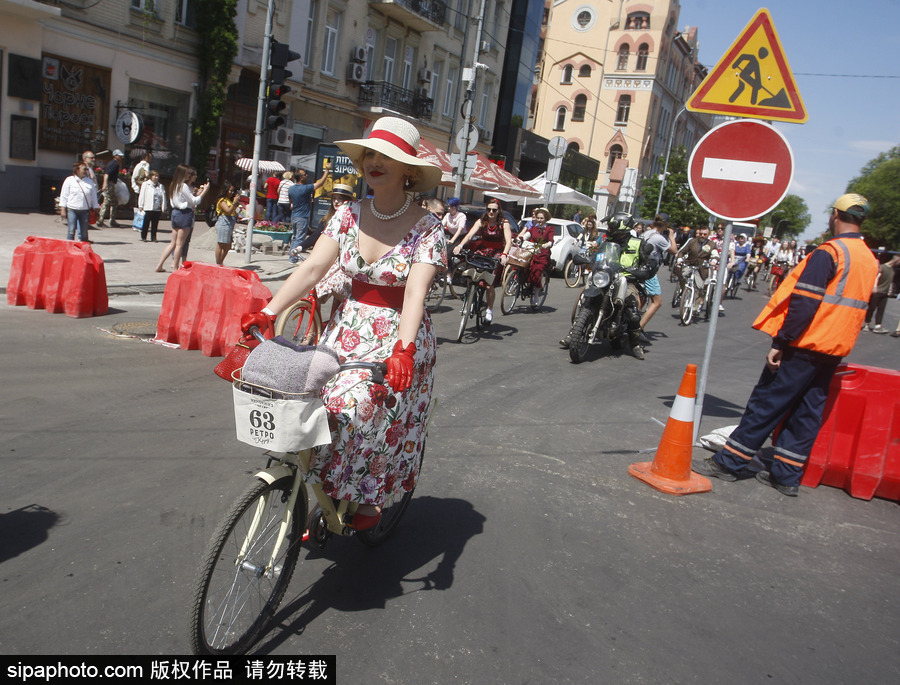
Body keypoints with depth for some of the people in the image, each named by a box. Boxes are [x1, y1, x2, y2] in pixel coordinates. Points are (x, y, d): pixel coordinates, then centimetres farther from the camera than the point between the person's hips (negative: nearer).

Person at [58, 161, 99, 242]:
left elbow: (93, 196, 15)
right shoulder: (69, 180, 1)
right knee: (71, 230, -6)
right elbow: (64, 196, 2)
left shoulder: (89, 181, 10)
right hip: (71, 210, -2)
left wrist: (95, 208, 13)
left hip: (85, 210, 3)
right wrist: (63, 209, -3)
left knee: (84, 230, 5)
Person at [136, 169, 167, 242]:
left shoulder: (161, 186, 13)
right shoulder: (145, 184, 4)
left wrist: (164, 208, 8)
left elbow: (163, 197, 13)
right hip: (148, 208, -3)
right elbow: (142, 195, 2)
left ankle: (153, 237, 15)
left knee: (155, 224, 6)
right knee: (146, 223, 2)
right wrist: (141, 206, -3)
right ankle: (143, 237, 12)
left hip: (158, 209, 3)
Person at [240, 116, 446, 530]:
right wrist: (268, 313, -14)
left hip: (399, 334, -4)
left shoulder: (425, 227, -10)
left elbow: (416, 291, -22)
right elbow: (312, 267, -3)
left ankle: (369, 497, 8)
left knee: (354, 407, -19)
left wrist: (404, 348, -37)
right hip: (348, 328, 5)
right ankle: (326, 500, 16)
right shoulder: (349, 215, 2)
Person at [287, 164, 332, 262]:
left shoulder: (291, 189, 6)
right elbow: (320, 183, -14)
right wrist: (327, 170, -8)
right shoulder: (305, 188, -17)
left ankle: (292, 257, 19)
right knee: (299, 239, -2)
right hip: (302, 218, -7)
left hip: (293, 217, 7)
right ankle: (294, 259, 0)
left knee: (294, 238, 16)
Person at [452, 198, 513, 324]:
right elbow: (470, 234, -16)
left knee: (489, 284, -13)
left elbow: (508, 241, -19)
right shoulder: (481, 221, -2)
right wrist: (460, 245, -35)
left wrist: (504, 254, -39)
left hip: (496, 254, -3)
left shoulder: (504, 223, -8)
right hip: (482, 251, 3)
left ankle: (489, 310, 7)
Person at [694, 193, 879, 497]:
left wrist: (779, 342, -19)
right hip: (835, 350, 8)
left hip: (805, 346, -8)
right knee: (807, 411, 11)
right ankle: (787, 475, 16)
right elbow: (855, 306, 18)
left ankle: (729, 461, 6)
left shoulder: (829, 252, -14)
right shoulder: (870, 260, 12)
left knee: (766, 403, -2)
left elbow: (804, 302, -20)